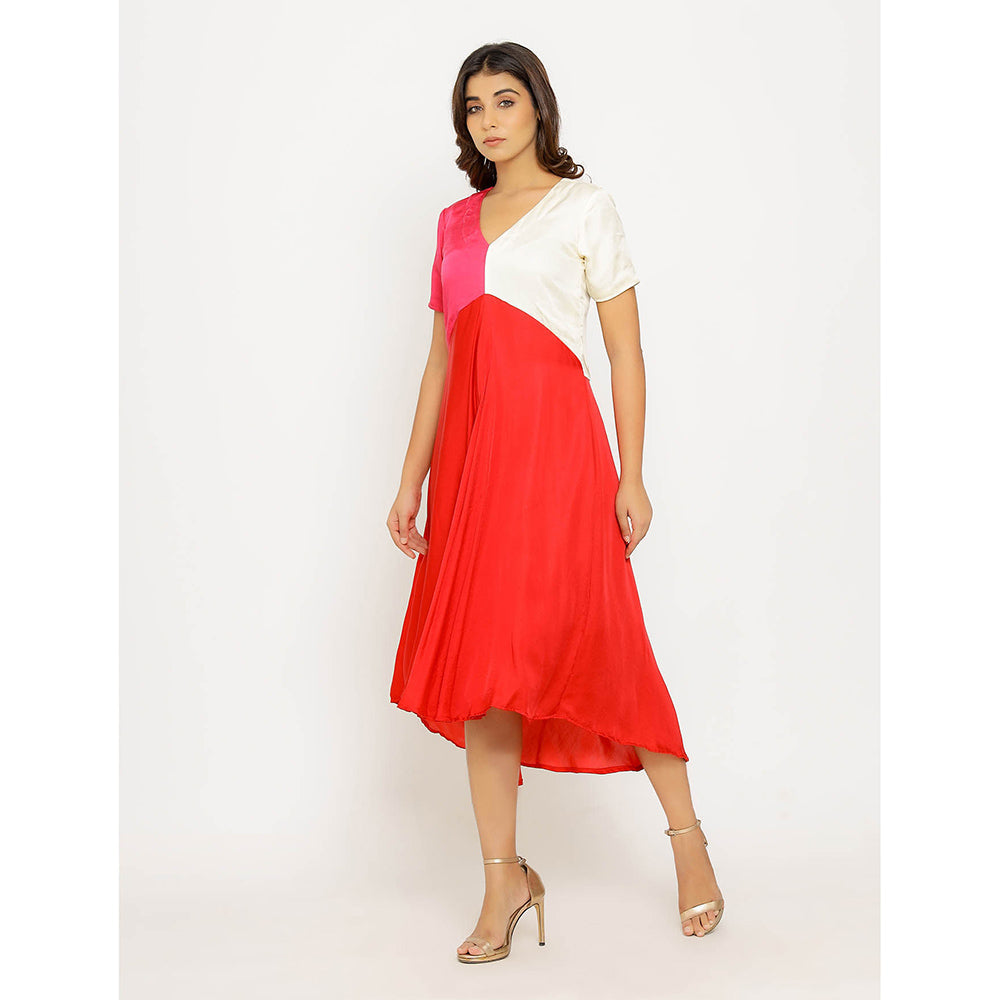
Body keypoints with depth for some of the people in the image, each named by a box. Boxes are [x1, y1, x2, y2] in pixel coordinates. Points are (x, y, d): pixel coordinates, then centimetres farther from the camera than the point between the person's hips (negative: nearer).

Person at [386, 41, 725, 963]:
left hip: (554, 444, -5)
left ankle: (686, 832, 16)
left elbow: (627, 351, -1)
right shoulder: (456, 222, 17)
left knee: (588, 643, -6)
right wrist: (412, 482, 12)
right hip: (472, 450, 5)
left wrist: (631, 478, -8)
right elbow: (442, 362, 17)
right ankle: (503, 877, 11)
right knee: (477, 658, 2)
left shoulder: (583, 205, 4)